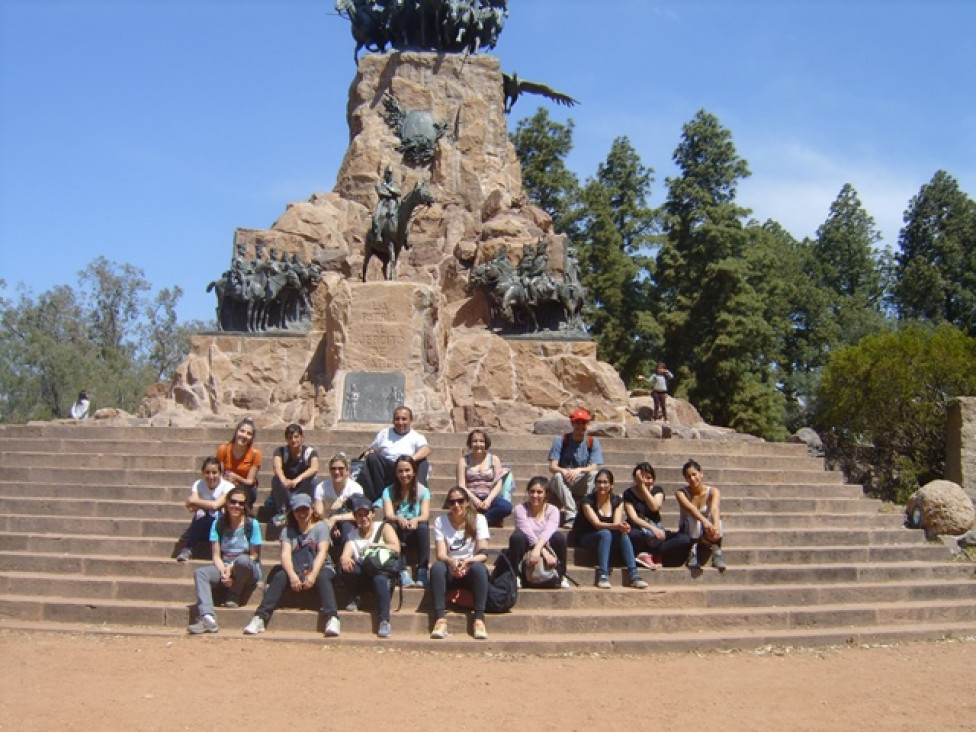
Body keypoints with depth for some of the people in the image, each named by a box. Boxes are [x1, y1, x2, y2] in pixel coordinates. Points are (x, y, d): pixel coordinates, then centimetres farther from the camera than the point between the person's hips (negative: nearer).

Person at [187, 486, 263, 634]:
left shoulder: (252, 524, -5)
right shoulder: (218, 524, 4)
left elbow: (254, 556, -6)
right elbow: (216, 556, -1)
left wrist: (231, 567, -17)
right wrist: (223, 572, -20)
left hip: (248, 572, -3)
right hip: (224, 568, 3)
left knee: (242, 560, -36)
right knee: (200, 572, -23)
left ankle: (234, 597, -9)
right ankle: (207, 618, -40)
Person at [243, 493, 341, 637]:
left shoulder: (321, 526, 3)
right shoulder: (288, 530, 10)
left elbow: (322, 552, -11)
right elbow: (285, 553, -7)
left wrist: (313, 575, -28)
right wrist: (292, 575, -27)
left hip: (319, 569, -2)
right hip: (296, 571, 2)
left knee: (322, 577, -35)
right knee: (280, 576, -28)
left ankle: (332, 619, -51)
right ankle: (260, 618, -36)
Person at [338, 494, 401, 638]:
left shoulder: (384, 528, 15)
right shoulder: (352, 535, 22)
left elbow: (396, 548, -2)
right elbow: (345, 555, 1)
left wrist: (375, 546, -13)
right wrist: (345, 560, -24)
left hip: (383, 571, -2)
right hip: (361, 575, 2)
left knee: (380, 578, -39)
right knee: (346, 566, -30)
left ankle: (384, 621, -44)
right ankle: (355, 598, -18)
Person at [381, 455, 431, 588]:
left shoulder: (423, 491, 4)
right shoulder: (389, 491, 5)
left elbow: (425, 515, -10)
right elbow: (388, 514, -11)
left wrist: (415, 520, -34)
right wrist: (399, 519, -35)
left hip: (416, 532, 0)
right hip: (398, 533, 0)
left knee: (423, 527, -33)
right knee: (392, 526, -33)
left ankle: (422, 572, -35)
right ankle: (402, 572, -39)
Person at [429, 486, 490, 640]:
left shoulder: (478, 519, -3)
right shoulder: (440, 521, 0)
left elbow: (483, 554, -12)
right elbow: (441, 554, -11)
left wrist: (467, 561, -33)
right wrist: (451, 561, -34)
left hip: (471, 570, -1)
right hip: (450, 572, 1)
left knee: (478, 567, -34)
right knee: (437, 567, -31)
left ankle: (479, 619, -34)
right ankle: (440, 619, -36)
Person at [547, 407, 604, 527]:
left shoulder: (593, 442, -1)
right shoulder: (561, 440, -3)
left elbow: (594, 467, -13)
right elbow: (552, 467, -11)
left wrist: (579, 470, -33)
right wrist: (564, 471, -34)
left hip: (581, 486, 0)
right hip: (562, 483, 0)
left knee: (594, 474, -28)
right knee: (558, 476, -33)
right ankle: (571, 515, -39)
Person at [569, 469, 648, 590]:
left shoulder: (617, 501, 0)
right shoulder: (587, 501, -14)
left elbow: (617, 523, -13)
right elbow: (597, 524, -25)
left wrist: (622, 526, -38)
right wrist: (616, 526, -42)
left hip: (610, 538, 4)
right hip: (586, 538, -4)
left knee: (623, 535, -28)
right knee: (605, 533, -35)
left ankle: (634, 576, -34)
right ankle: (602, 575, -41)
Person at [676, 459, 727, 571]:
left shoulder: (713, 492, -9)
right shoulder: (681, 492, -11)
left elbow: (715, 509, -31)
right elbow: (690, 508, -32)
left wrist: (716, 526, -52)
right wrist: (704, 520, -52)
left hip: (707, 537, 1)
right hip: (689, 533, -1)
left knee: (715, 517, -29)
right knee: (693, 515, -31)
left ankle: (716, 552, -26)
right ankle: (692, 552, -30)